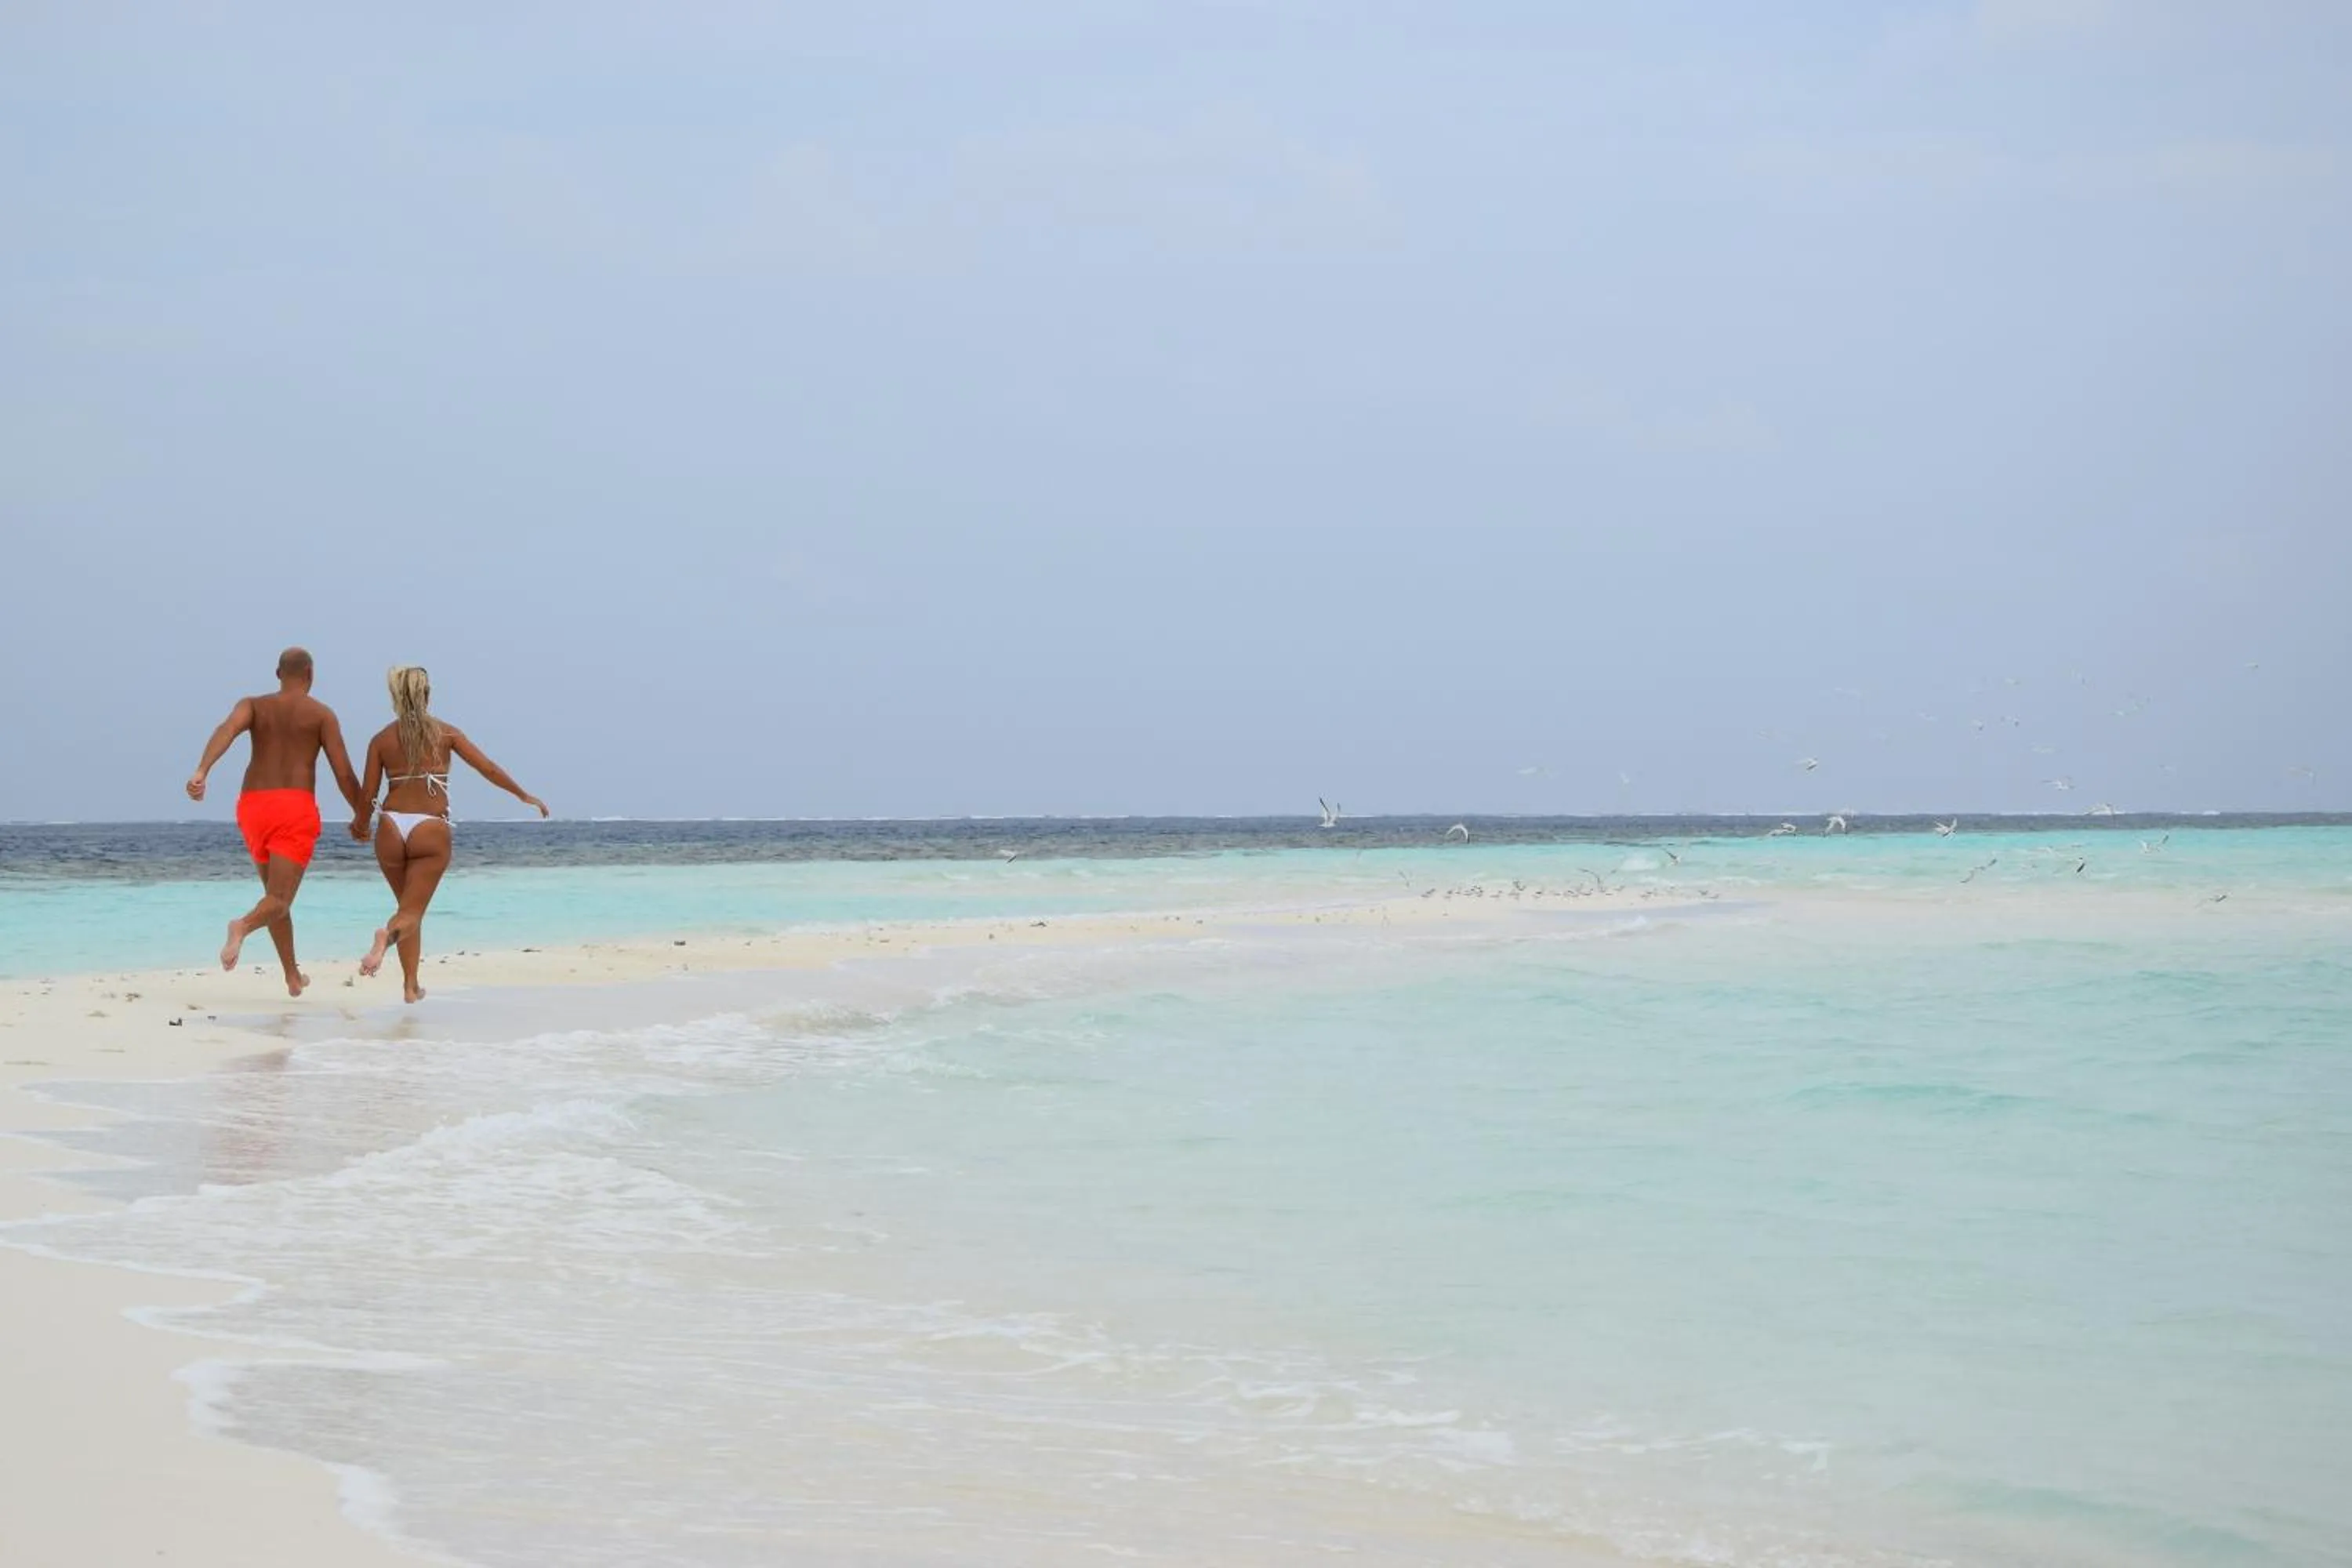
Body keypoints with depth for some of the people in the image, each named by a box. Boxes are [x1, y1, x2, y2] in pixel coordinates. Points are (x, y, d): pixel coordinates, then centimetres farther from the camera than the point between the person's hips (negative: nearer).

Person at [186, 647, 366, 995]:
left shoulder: (253, 705, 13)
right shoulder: (321, 714, 6)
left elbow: (227, 730, -12)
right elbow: (344, 774, -1)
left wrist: (201, 772, -26)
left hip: (253, 806, 4)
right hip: (295, 809, -4)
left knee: (276, 893, 23)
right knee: (280, 900, -11)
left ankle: (293, 976, 28)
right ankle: (243, 926, -45)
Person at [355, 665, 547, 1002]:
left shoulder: (381, 740, 5)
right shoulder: (445, 734, 3)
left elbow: (367, 794, 4)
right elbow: (487, 769, 3)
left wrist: (360, 824, 24)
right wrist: (524, 795, 15)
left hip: (392, 827, 2)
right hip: (431, 829, -2)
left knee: (409, 906, 19)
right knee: (412, 912, -1)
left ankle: (411, 985, 12)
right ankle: (388, 934, -36)